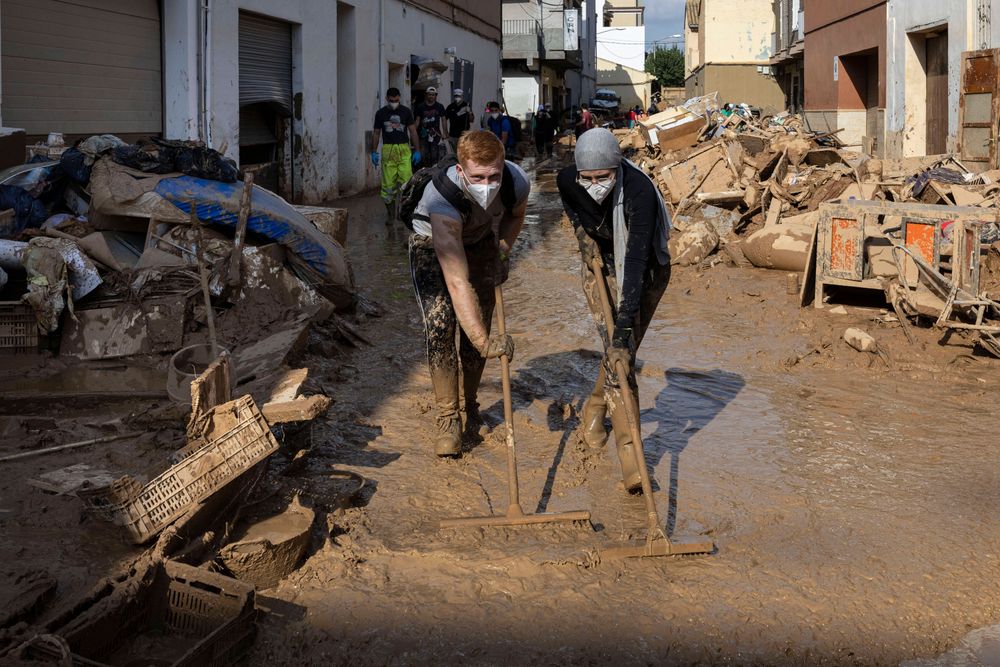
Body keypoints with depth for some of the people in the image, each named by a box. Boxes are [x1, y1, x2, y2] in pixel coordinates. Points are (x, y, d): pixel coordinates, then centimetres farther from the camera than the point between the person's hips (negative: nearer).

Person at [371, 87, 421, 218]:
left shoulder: (406, 111, 7)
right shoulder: (381, 113, 9)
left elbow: (413, 131, 8)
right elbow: (376, 133, 14)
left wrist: (417, 151, 3)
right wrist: (374, 152, 7)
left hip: (404, 150, -1)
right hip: (388, 150, 1)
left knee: (406, 180, -12)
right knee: (388, 183, -1)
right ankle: (391, 214, 8)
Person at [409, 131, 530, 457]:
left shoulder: (517, 183, -29)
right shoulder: (443, 200, -44)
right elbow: (456, 282, -48)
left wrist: (502, 252, -9)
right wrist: (483, 341, -53)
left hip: (481, 241, 4)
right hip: (431, 243, -4)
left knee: (477, 327, 1)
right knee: (439, 325, -18)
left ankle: (471, 407, 23)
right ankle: (448, 419, -6)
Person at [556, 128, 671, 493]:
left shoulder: (640, 191, -36)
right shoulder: (568, 180, -22)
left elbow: (637, 257, -41)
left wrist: (627, 314, -46)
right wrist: (588, 242, -2)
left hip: (645, 271, -2)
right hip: (600, 263, 2)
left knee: (623, 348, 3)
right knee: (618, 354, -10)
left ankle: (595, 407, 34)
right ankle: (629, 454, -10)